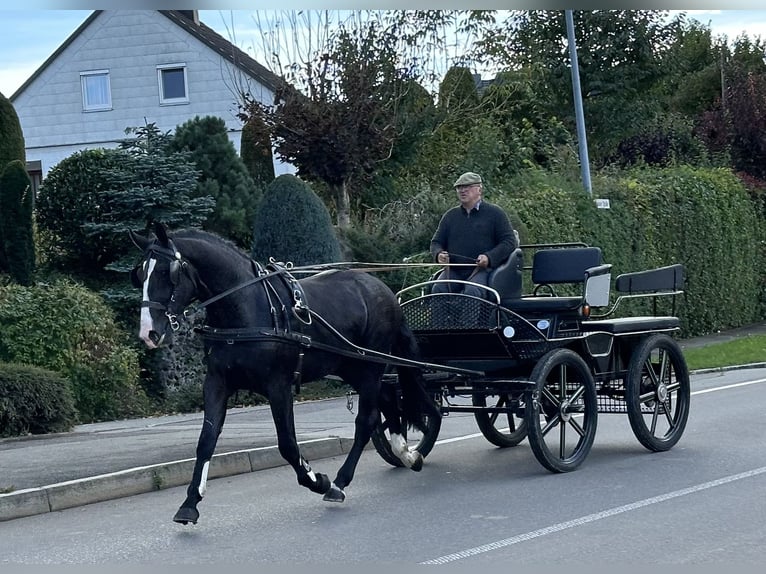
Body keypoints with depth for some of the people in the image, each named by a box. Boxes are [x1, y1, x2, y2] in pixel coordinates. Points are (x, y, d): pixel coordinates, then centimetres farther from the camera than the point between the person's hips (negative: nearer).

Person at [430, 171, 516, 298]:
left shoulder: (494, 213, 8)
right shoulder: (450, 215, 20)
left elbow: (509, 241, 4)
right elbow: (436, 242, 24)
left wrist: (489, 257, -12)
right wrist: (439, 254, -2)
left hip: (482, 270, -4)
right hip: (453, 271, 4)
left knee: (472, 291, -34)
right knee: (437, 290, -26)